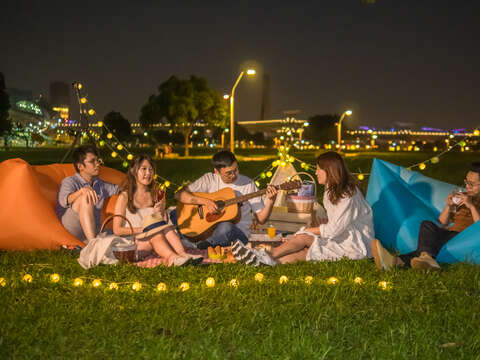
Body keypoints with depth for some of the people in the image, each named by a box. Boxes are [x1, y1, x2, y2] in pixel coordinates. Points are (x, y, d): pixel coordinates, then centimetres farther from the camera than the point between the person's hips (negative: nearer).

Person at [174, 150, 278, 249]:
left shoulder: (248, 184, 0)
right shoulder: (209, 179, 3)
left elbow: (261, 219, 2)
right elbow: (179, 195, -5)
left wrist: (270, 202, -17)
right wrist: (205, 201, -17)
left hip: (237, 232, -2)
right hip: (209, 228, 2)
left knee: (225, 226, -36)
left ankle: (209, 243, -13)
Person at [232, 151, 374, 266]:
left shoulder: (348, 194, -19)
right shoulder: (332, 188, 11)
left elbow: (335, 229, -21)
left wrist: (307, 230, -11)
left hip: (357, 242, -8)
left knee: (305, 238, -23)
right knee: (304, 251, -19)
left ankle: (266, 256, -23)